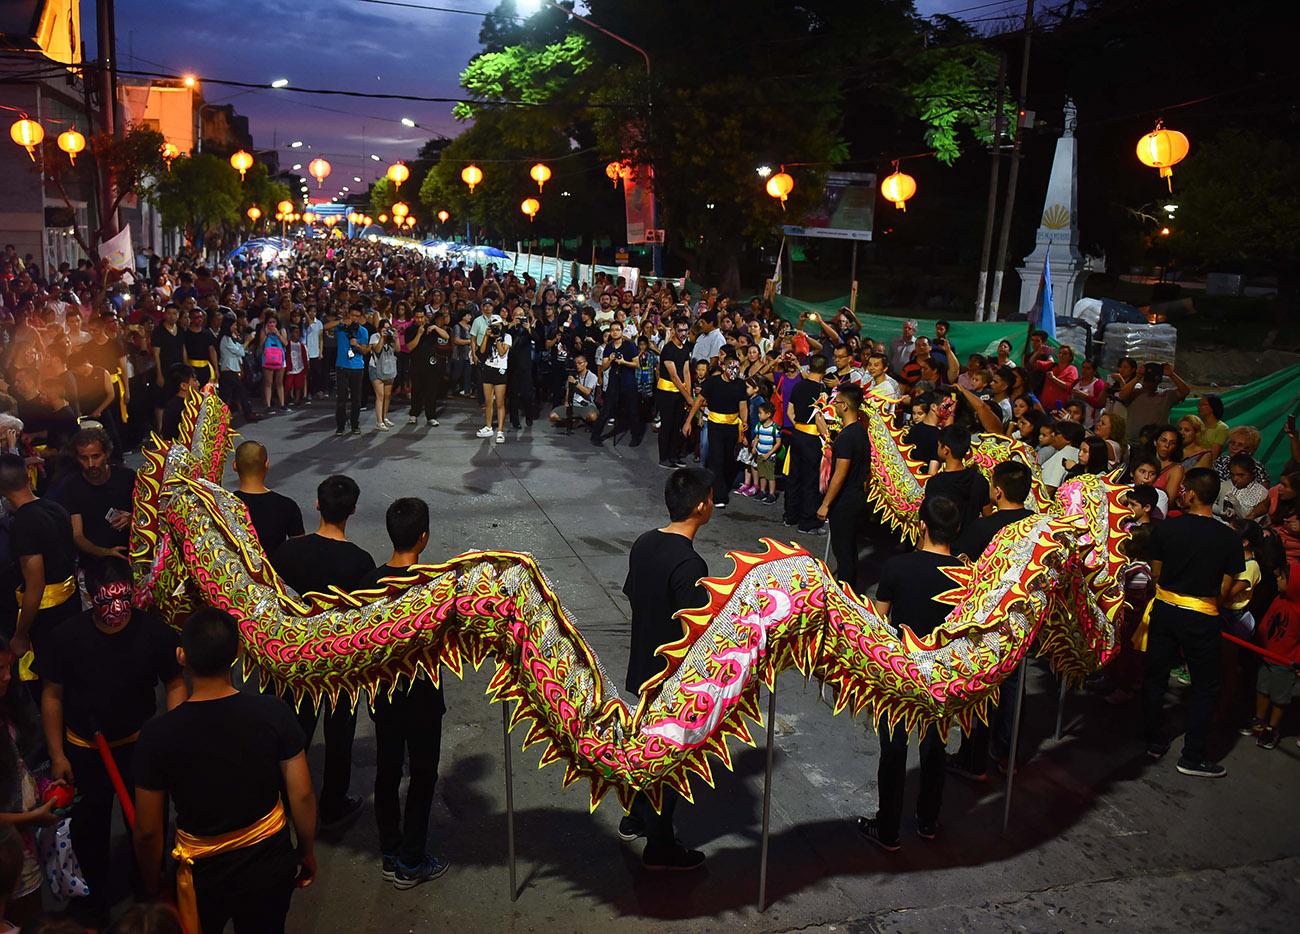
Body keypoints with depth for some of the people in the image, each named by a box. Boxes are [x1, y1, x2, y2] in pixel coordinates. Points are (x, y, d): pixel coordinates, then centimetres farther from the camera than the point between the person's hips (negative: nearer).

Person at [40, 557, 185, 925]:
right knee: (88, 829, 15)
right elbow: (52, 695, -4)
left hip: (139, 745, 0)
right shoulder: (67, 636, -16)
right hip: (83, 752, 1)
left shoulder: (154, 632, -17)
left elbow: (174, 685, -6)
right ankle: (96, 905, 41)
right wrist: (57, 755, -2)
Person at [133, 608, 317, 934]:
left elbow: (147, 831, -11)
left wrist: (152, 883, 8)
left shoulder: (158, 735, -21)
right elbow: (302, 796, -10)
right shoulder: (273, 713, -19)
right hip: (271, 863, 1)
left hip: (205, 876, -1)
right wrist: (307, 853, 7)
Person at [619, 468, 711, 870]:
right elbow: (697, 633, -26)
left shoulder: (644, 544, -2)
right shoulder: (688, 564, -28)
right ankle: (660, 847, 24)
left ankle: (635, 818, 44)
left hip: (643, 668, 8)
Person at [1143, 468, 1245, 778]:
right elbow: (1225, 588, -5)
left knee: (1156, 677, 16)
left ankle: (1154, 742, 27)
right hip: (1201, 617, -2)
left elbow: (1156, 573, 1)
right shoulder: (1229, 538, -11)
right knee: (1205, 688, 11)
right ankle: (1192, 757, 14)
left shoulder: (1164, 529, -9)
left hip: (1165, 609, 2)